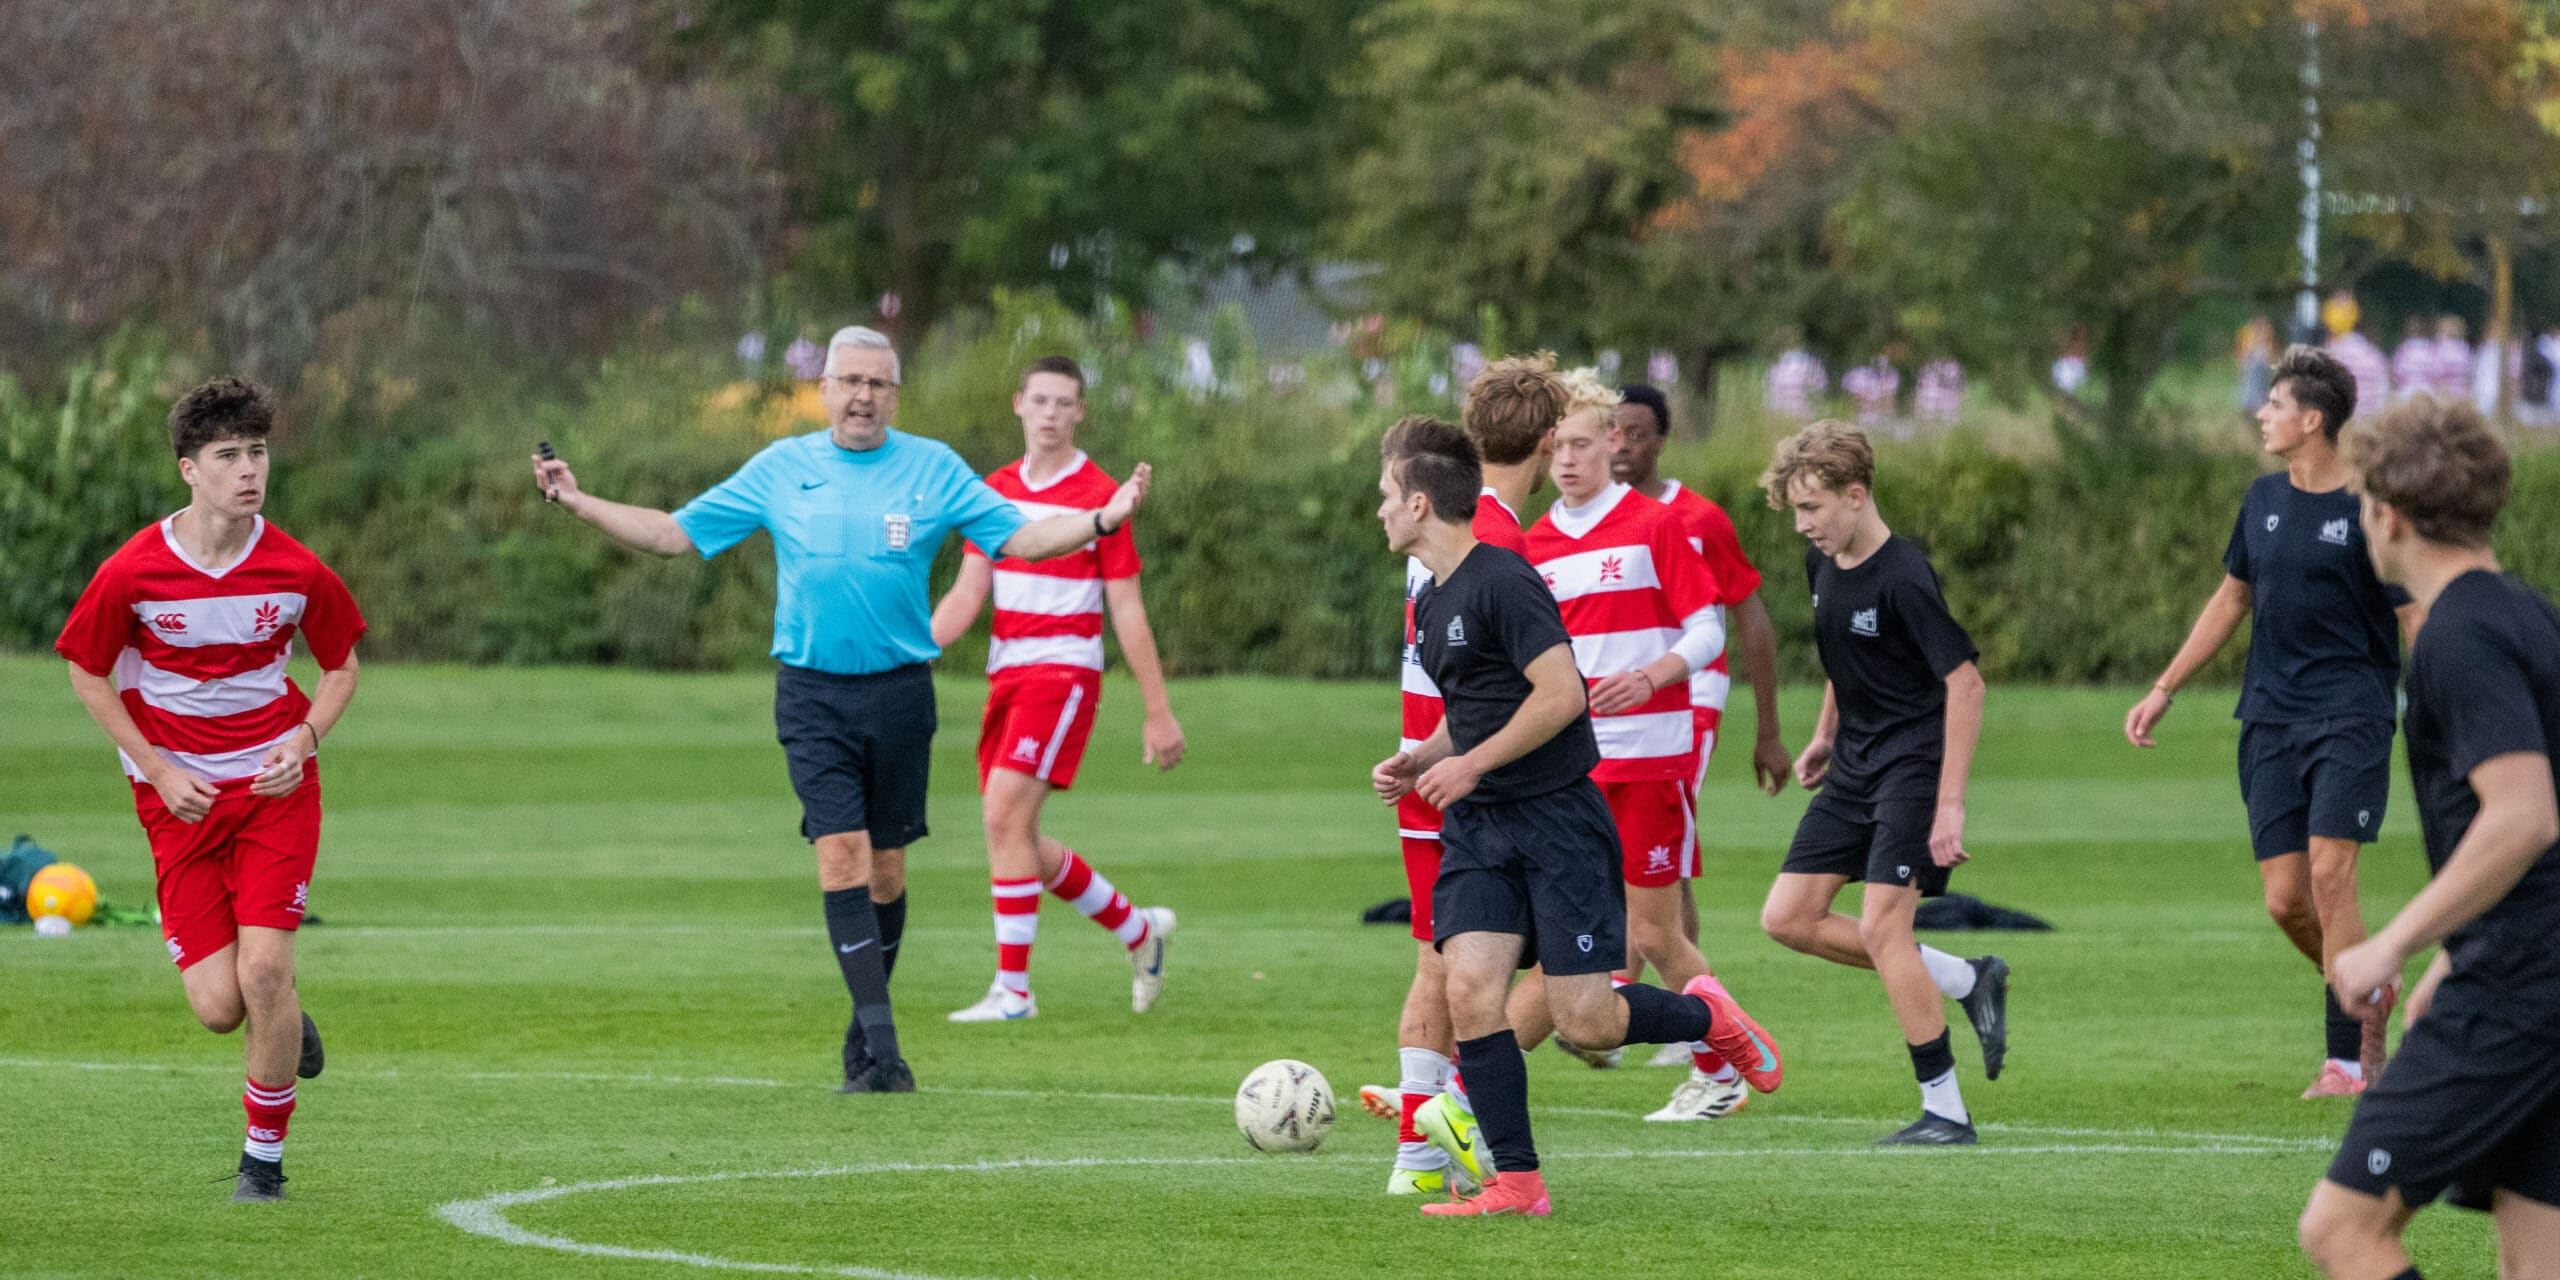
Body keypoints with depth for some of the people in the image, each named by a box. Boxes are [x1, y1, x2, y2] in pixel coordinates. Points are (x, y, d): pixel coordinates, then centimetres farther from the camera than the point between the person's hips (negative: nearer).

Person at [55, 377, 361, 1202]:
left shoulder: (297, 571, -8)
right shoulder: (132, 573, -12)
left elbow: (341, 665, 9)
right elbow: (87, 672, 3)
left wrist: (305, 737, -9)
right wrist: (159, 770, -5)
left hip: (275, 785, 0)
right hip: (179, 795, 0)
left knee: (264, 967, -15)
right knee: (218, 1007, -9)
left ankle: (265, 1155, 5)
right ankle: (282, 1023, 30)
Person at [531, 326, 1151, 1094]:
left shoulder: (933, 469, 4)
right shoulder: (780, 469, 6)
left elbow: (1021, 537, 2)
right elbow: (675, 533, 11)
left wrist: (1102, 521, -12)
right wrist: (580, 504, 3)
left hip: (900, 692, 1)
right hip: (813, 695, -1)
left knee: (885, 867, 6)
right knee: (841, 856, -13)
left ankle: (866, 1034, 24)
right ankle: (882, 1053, -17)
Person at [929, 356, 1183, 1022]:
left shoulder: (1100, 496, -6)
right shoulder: (996, 490, 11)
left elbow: (1127, 610, -6)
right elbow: (968, 593, 10)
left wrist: (1159, 712, -5)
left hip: (1065, 672, -7)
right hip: (1005, 671, 7)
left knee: (1004, 816, -18)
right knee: (1017, 838, 9)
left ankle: (1012, 988, -13)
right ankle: (1138, 929, 29)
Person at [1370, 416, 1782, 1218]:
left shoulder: (1501, 582, -16)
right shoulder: (1431, 603, 13)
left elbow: (1560, 694, -22)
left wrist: (1470, 764, -19)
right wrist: (1420, 761, 9)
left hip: (1558, 819, -8)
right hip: (1478, 828, 8)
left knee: (1585, 1021, -8)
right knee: (1469, 988, -10)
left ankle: (1707, 1016, 22)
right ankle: (1516, 1183, -6)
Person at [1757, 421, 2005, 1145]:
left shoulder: (1903, 579, -21)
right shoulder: (1823, 563, 5)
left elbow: (1965, 682, -21)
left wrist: (1950, 805, -24)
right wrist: (1827, 734, 25)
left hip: (1913, 767, -9)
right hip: (1854, 768, 9)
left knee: (1880, 927, -15)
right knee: (1788, 917, 3)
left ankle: (1946, 1113, -7)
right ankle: (1967, 982, 13)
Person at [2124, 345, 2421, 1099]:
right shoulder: (2264, 499, 11)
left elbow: (2419, 623, -6)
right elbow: (2231, 599, 22)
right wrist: (2164, 690, 22)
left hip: (2350, 717, -6)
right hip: (2270, 719, 6)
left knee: (2329, 874, -15)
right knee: (2285, 900, -1)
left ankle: (2347, 1058, -7)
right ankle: (2369, 1004, 24)